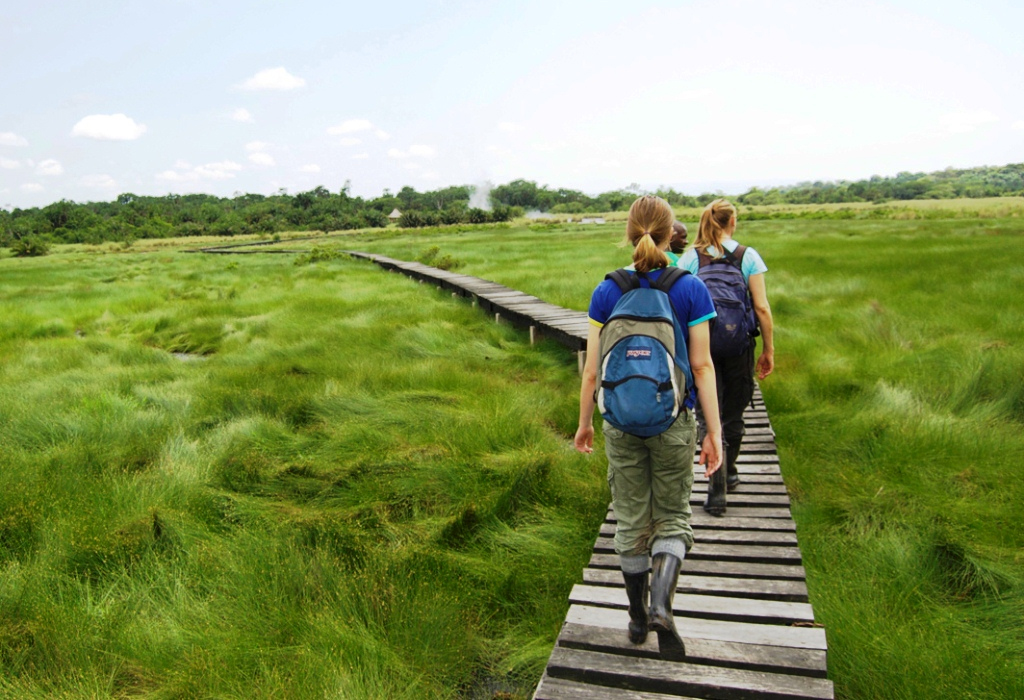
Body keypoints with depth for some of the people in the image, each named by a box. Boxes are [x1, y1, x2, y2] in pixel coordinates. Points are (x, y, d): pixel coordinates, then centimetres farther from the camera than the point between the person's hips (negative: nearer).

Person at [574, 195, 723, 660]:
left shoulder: (607, 292, -5)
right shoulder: (691, 289, -8)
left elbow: (592, 368, -3)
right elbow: (702, 366, -9)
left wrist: (584, 423, 9)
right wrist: (715, 432, -3)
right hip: (673, 422, -1)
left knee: (630, 520, 15)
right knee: (672, 516, 17)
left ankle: (638, 618, 29)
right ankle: (660, 604, -4)